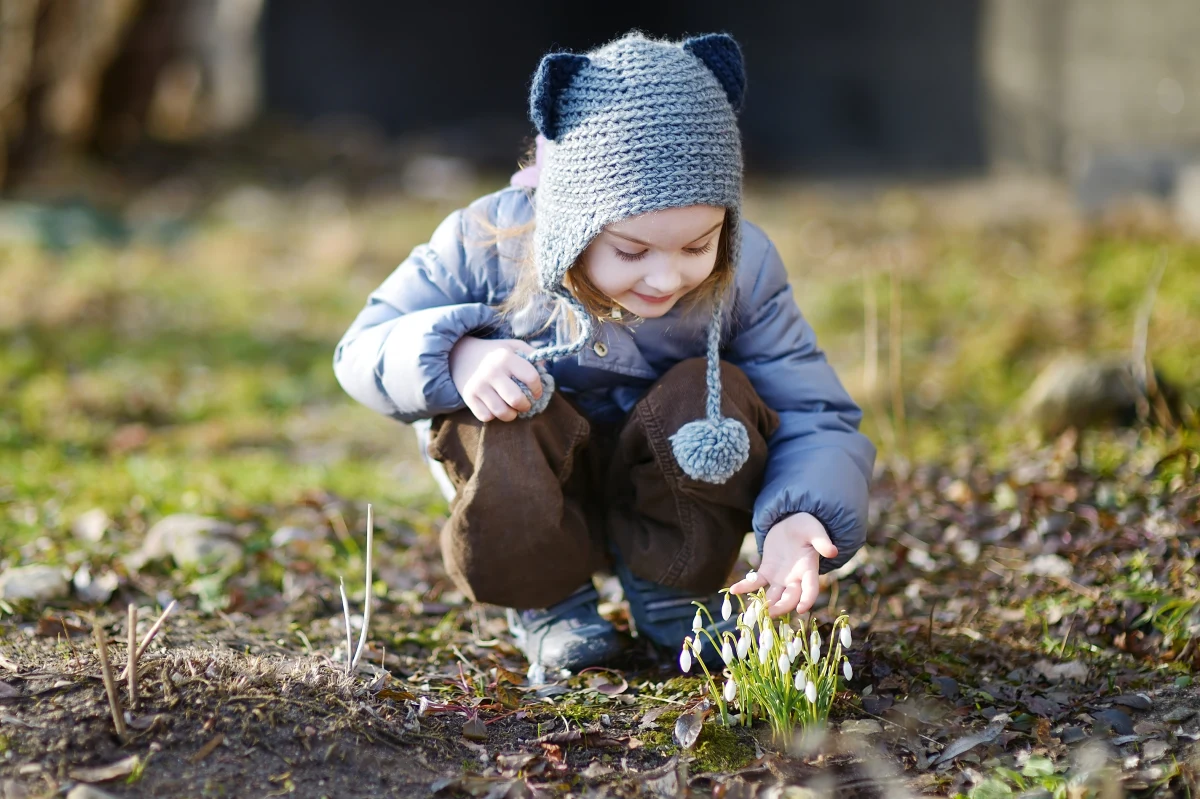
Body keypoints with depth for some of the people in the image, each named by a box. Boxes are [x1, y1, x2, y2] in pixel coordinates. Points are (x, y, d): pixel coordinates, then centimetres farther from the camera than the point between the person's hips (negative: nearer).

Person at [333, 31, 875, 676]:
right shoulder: (488, 247, -24)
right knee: (497, 426, -35)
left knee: (718, 398, -30)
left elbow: (820, 420, -20)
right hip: (530, 491, -1)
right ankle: (548, 600, -2)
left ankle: (670, 592, -1)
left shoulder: (744, 270, -21)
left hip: (666, 481, 1)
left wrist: (798, 519, -43)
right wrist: (457, 355, -39)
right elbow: (362, 350, -16)